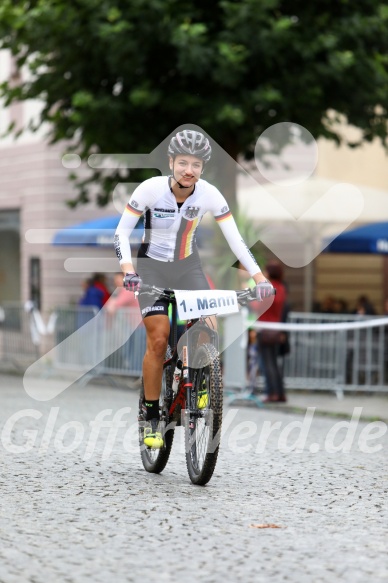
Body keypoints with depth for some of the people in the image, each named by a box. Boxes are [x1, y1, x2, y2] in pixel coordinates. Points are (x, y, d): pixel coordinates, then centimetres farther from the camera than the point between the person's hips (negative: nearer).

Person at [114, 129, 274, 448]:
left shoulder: (209, 194, -16)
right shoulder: (151, 189, -21)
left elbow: (235, 238, -16)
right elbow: (122, 232, -16)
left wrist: (259, 277, -26)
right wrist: (127, 268, -33)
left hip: (188, 267, 2)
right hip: (152, 268, -2)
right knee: (159, 339, -15)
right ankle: (151, 417, -4)